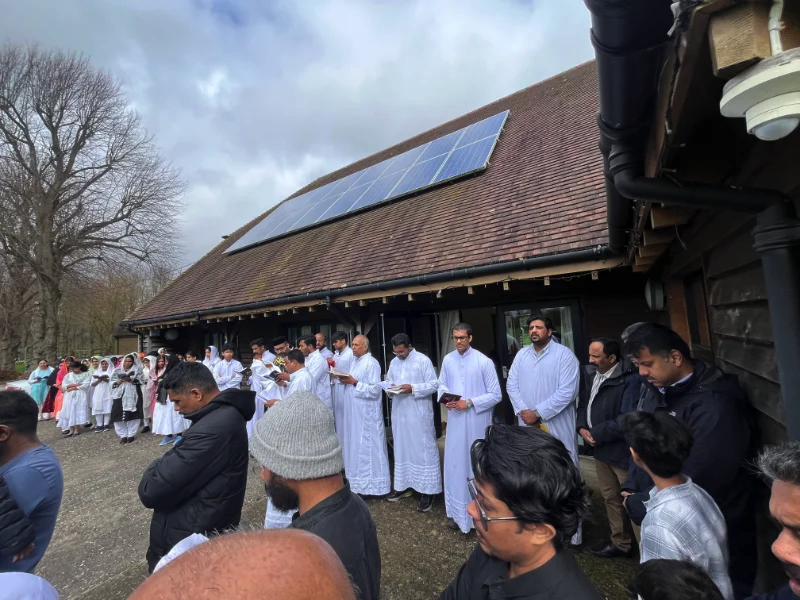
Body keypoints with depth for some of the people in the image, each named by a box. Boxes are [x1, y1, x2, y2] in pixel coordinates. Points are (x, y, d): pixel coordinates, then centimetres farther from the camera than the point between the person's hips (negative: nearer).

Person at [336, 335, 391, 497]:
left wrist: (354, 382, -22)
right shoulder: (354, 361, 12)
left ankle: (371, 483, 15)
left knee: (367, 447, 1)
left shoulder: (371, 364, -15)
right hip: (355, 411, 9)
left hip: (367, 413, -9)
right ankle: (359, 478, 30)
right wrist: (346, 380, -1)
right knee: (356, 446, 16)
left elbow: (375, 390, -21)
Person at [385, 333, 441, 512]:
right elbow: (388, 380, 15)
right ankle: (403, 485, 31)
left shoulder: (423, 360, -10)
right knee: (401, 447, 16)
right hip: (399, 412, 6)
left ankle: (427, 491, 11)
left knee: (423, 449, 1)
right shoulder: (393, 362, 10)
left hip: (419, 413, -6)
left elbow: (433, 385, -12)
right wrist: (390, 387, -7)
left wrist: (413, 388, -22)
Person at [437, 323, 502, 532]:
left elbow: (496, 395, -11)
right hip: (455, 419, 4)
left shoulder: (484, 362, -13)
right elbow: (441, 384, 13)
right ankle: (456, 511, 31)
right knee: (454, 464, 13)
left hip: (477, 420, -4)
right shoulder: (448, 360, 0)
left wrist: (469, 402, -19)